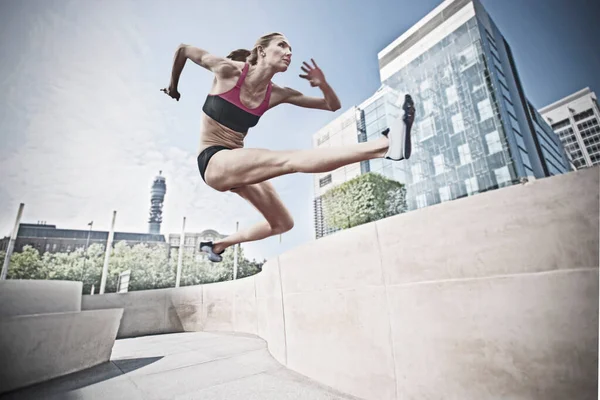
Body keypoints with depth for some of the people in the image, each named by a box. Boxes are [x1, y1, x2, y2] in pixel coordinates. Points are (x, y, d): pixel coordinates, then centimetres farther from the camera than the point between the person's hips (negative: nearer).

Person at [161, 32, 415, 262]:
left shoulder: (276, 95, 2)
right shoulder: (228, 71, -9)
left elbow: (333, 106, 5)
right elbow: (184, 50, 8)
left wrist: (323, 84, -14)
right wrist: (173, 86, 20)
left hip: (237, 165, 7)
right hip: (213, 163, -7)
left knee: (283, 224, 9)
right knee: (290, 160, -30)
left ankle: (218, 245, 24)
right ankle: (385, 144, -44)